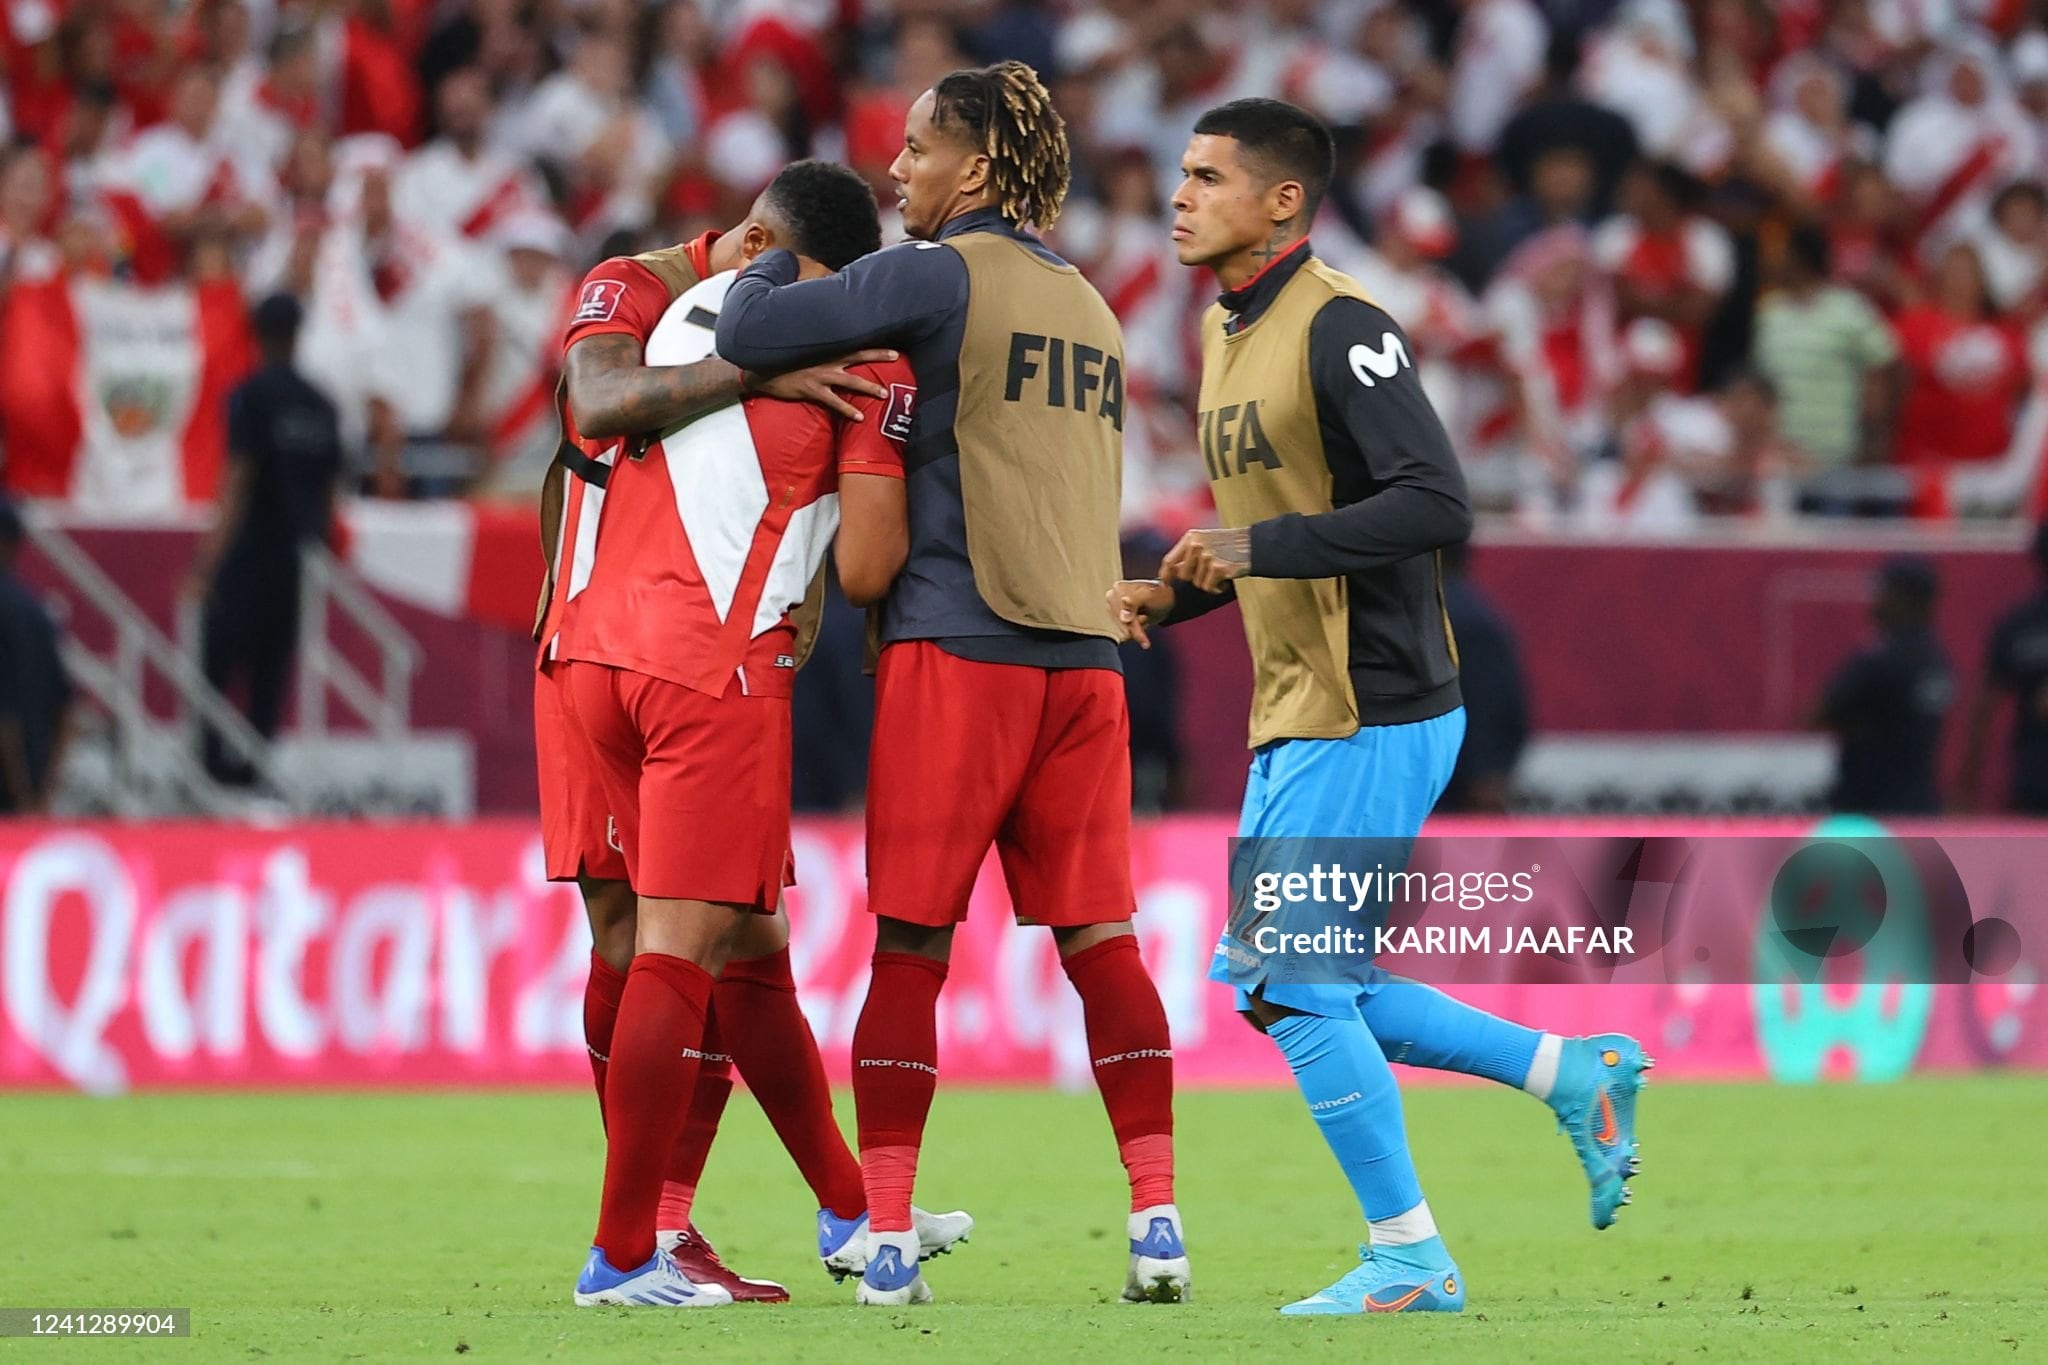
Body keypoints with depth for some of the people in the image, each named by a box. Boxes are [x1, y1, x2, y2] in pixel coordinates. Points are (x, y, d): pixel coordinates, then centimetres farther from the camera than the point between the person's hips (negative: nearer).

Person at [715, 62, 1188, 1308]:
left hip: (957, 648, -6)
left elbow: (748, 336, -11)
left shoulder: (942, 276, -4)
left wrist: (768, 261, 10)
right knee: (1101, 942, 6)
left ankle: (889, 1238, -1)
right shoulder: (1089, 307, 18)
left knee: (911, 947, 0)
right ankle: (1158, 1221, -1)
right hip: (1084, 657, 6)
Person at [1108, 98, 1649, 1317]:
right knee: (1276, 982, 11)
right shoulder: (1227, 333, 13)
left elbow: (1436, 506, -27)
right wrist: (1171, 594, 9)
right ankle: (1574, 1074, 18)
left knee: (1289, 988, -8)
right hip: (1299, 717, 10)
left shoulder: (1340, 328, -17)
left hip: (1372, 722, -10)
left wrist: (1262, 548, -27)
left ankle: (1409, 1259, 4)